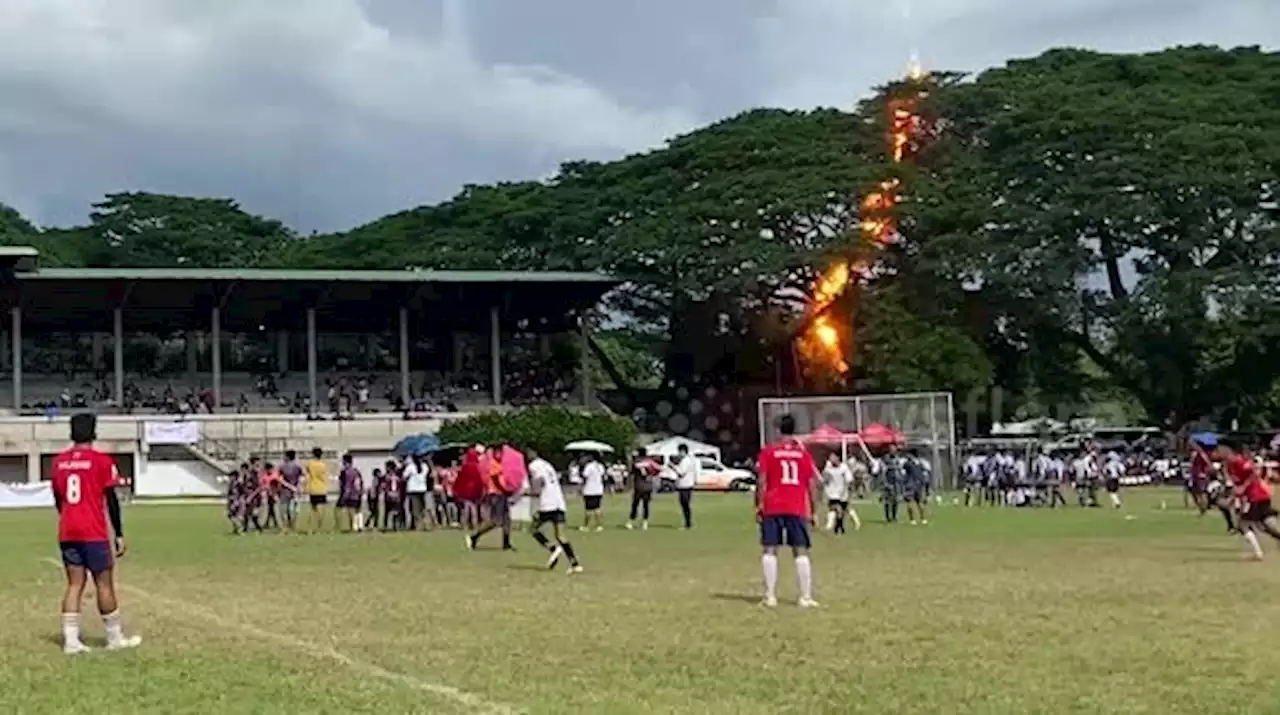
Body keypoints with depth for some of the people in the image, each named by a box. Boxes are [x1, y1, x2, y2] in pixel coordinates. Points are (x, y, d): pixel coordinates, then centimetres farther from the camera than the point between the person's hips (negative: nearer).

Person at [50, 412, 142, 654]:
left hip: (67, 533, 5)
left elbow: (58, 500, 16)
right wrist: (119, 535, -3)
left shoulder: (59, 461, 8)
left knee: (75, 584, 7)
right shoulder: (102, 461, -8)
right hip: (94, 533, -5)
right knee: (104, 584, 4)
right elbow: (111, 500, -8)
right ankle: (115, 638, 13)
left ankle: (70, 640, 0)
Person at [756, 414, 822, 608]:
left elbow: (762, 480, -5)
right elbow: (812, 484, 6)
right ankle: (806, 597, 1)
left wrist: (759, 505, 0)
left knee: (770, 550, 4)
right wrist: (813, 511, 12)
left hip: (772, 507, -1)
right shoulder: (804, 453, 8)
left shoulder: (768, 452, 2)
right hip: (798, 508, 1)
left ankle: (770, 596, 0)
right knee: (801, 551, 5)